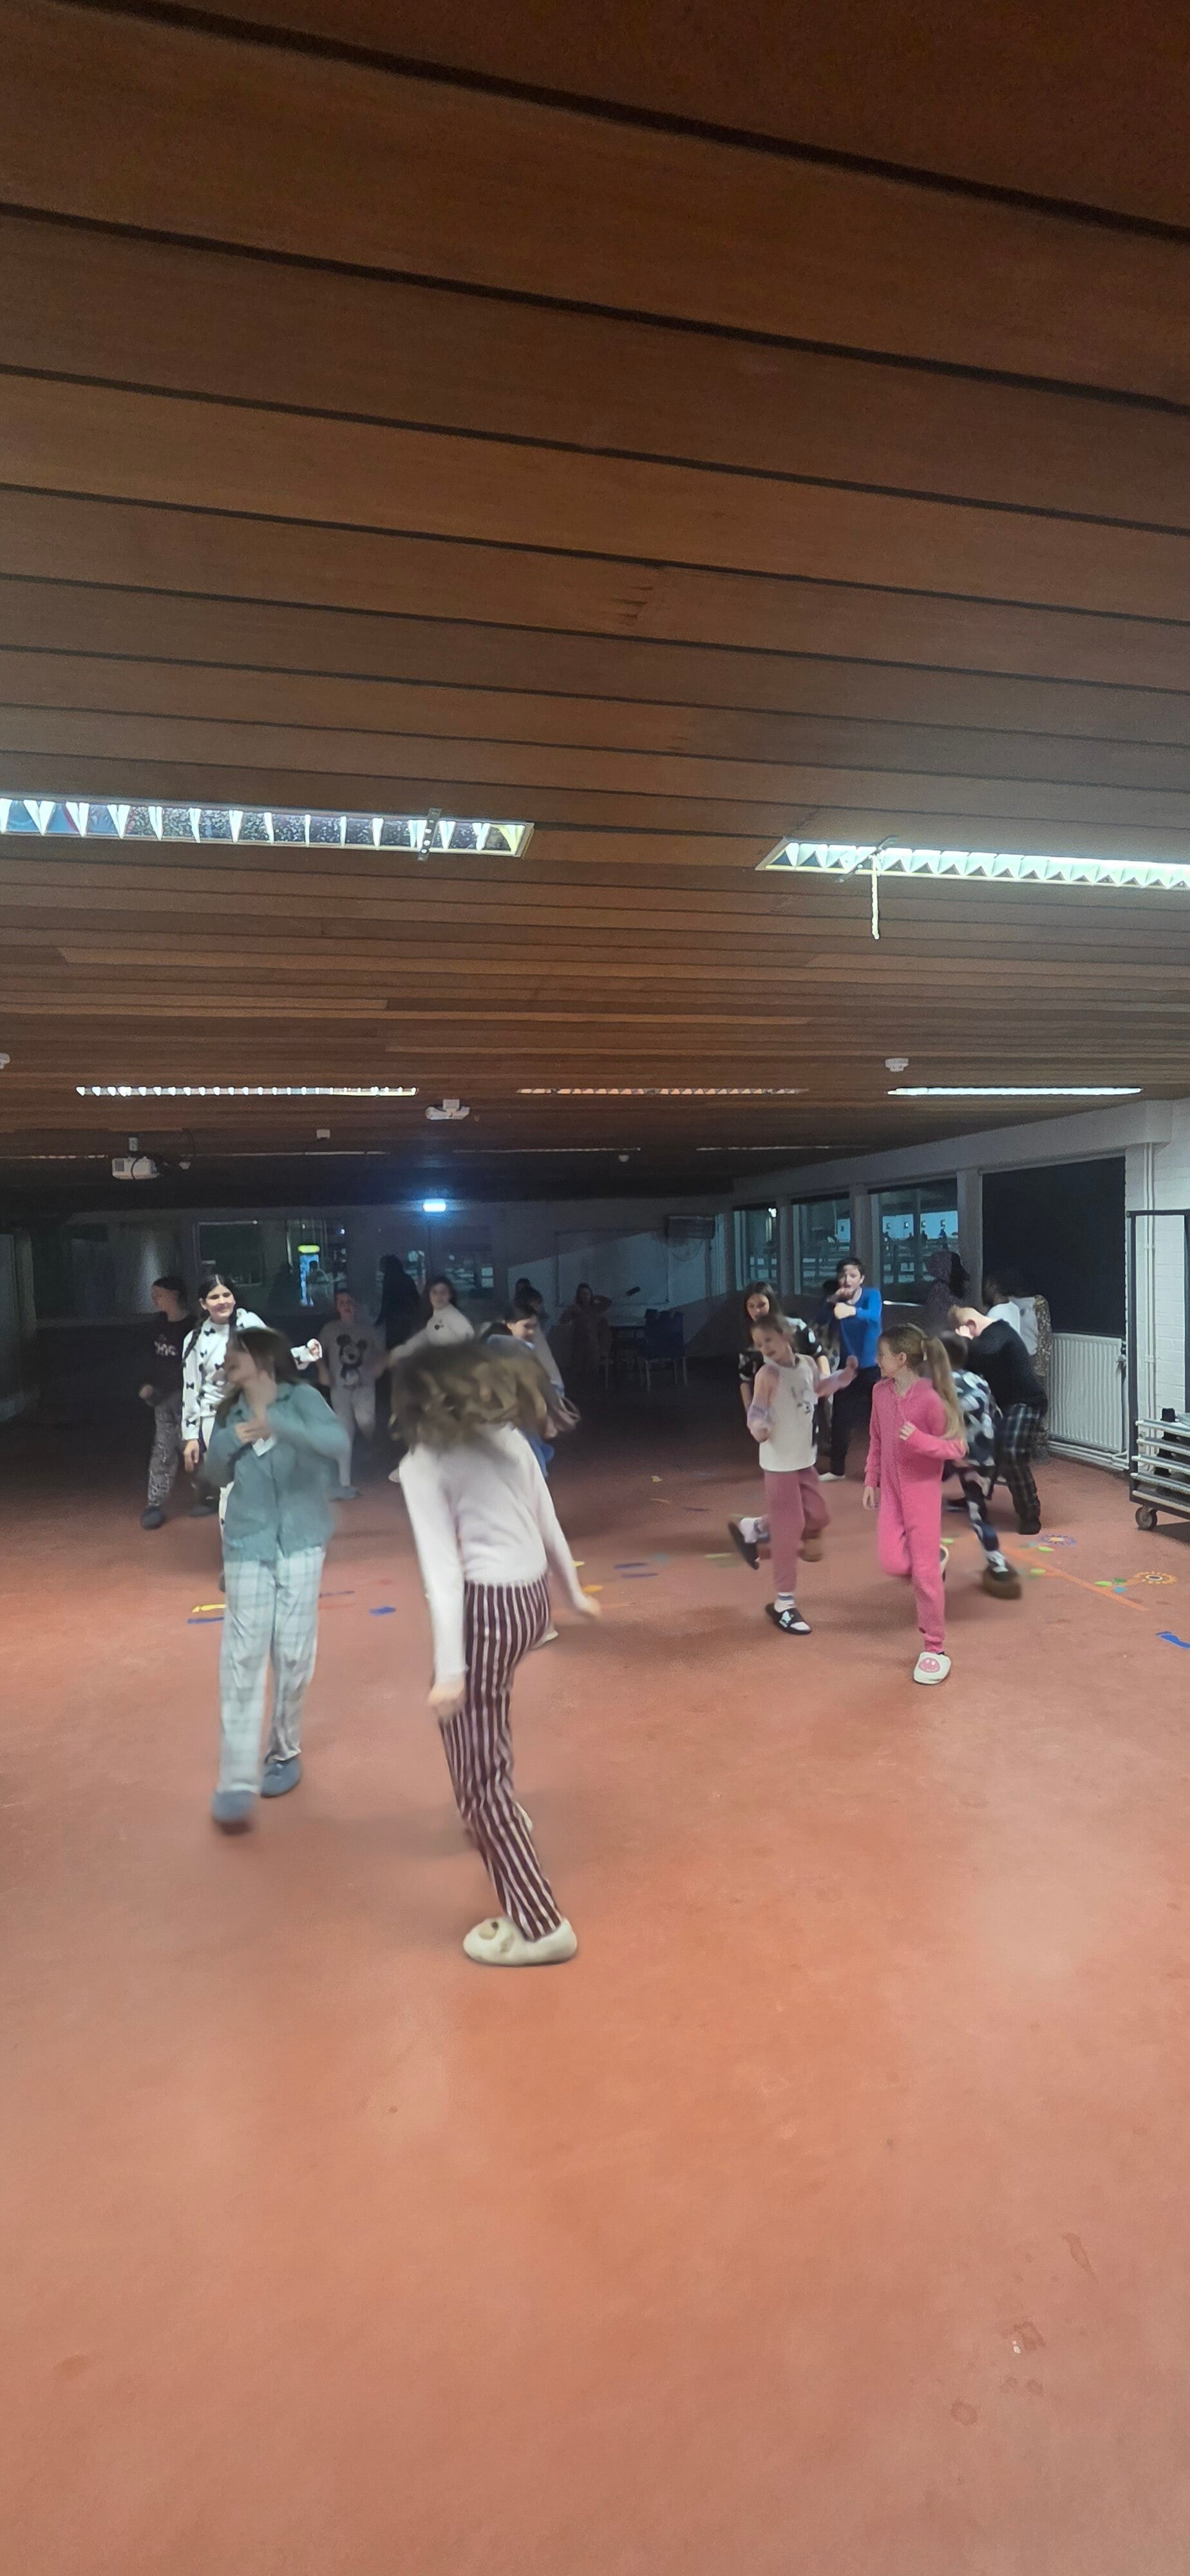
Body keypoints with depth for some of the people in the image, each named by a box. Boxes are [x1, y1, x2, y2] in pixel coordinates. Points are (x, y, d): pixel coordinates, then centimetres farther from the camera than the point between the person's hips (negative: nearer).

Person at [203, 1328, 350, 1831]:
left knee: (293, 1656, 6)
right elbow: (217, 1477, 14)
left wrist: (279, 1424, -37)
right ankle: (237, 1784, -2)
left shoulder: (301, 1399, -7)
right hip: (247, 1548, 2)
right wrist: (227, 1444, -7)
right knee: (241, 1660, -4)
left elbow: (339, 1442, -23)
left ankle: (285, 1752, 27)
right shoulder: (230, 1413, 6)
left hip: (300, 1545, -2)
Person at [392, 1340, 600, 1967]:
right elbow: (547, 1520, 14)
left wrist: (450, 1670, -16)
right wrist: (575, 1590, 28)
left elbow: (442, 1568, -16)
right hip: (531, 1597, 8)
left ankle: (538, 1925, 11)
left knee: (478, 1769, 5)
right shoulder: (508, 1435, 8)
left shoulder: (423, 1461, -9)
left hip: (486, 1607, -8)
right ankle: (489, 1821, 58)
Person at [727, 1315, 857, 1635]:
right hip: (780, 1463, -7)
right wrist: (758, 1426, -48)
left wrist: (843, 1377, 7)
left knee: (817, 1518, 14)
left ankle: (752, 1530, 31)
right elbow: (757, 1410, -27)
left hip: (805, 1459, 7)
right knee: (789, 1529, -4)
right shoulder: (768, 1374, -18)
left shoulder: (807, 1364, 1)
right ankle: (785, 1604, 9)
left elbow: (818, 1388, 22)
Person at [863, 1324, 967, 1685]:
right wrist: (871, 1481, 8)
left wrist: (918, 1439, -31)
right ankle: (935, 1559, 30)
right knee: (893, 1563, -4)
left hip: (923, 1491, -5)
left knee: (924, 1573, 0)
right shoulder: (881, 1392, -2)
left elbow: (956, 1447, -15)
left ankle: (935, 1649, 15)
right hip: (891, 1491, 5)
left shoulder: (929, 1399, -20)